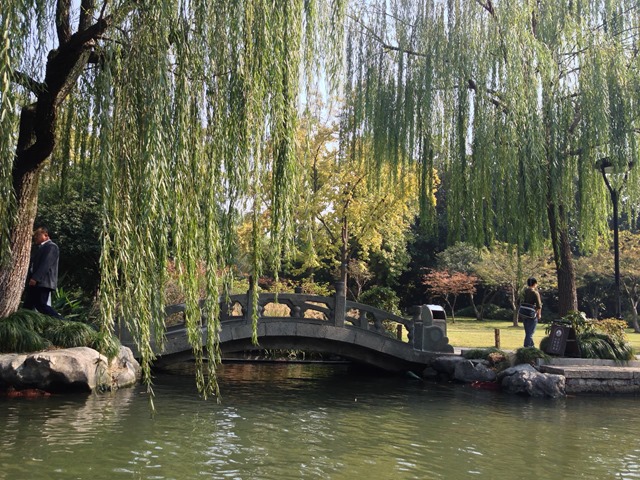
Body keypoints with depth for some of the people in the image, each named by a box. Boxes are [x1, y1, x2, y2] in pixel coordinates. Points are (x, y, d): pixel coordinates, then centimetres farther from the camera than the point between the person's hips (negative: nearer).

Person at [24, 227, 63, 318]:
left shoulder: (51, 246, -6)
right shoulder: (41, 248, 26)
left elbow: (46, 264, -17)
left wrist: (35, 278, -24)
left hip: (42, 282, -10)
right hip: (35, 282, 10)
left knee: (41, 305, -16)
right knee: (28, 306, 5)